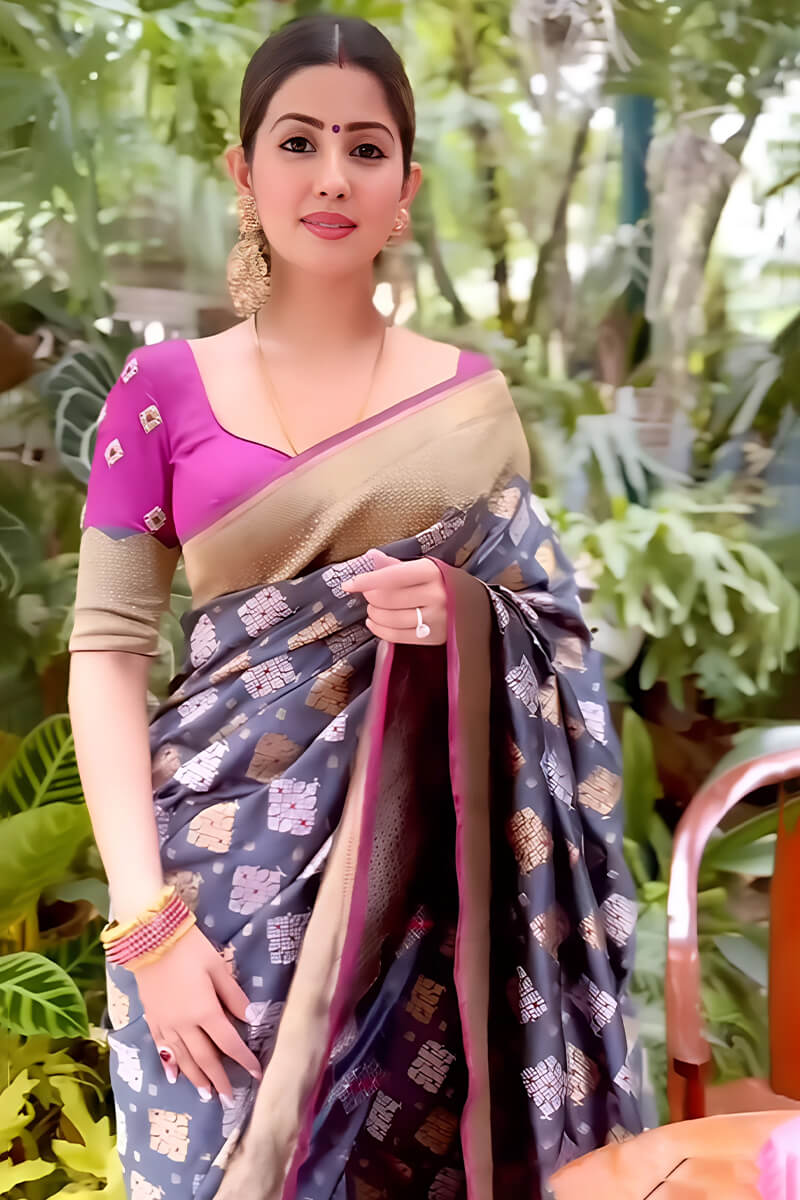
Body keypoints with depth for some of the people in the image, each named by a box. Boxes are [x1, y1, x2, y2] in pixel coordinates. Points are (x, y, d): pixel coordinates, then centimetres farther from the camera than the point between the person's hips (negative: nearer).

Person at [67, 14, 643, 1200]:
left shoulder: (473, 397, 4)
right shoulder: (164, 387, 0)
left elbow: (555, 631, 9)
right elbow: (106, 652, -5)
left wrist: (466, 617, -14)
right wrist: (144, 917, -14)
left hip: (421, 875, 1)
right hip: (221, 870, -1)